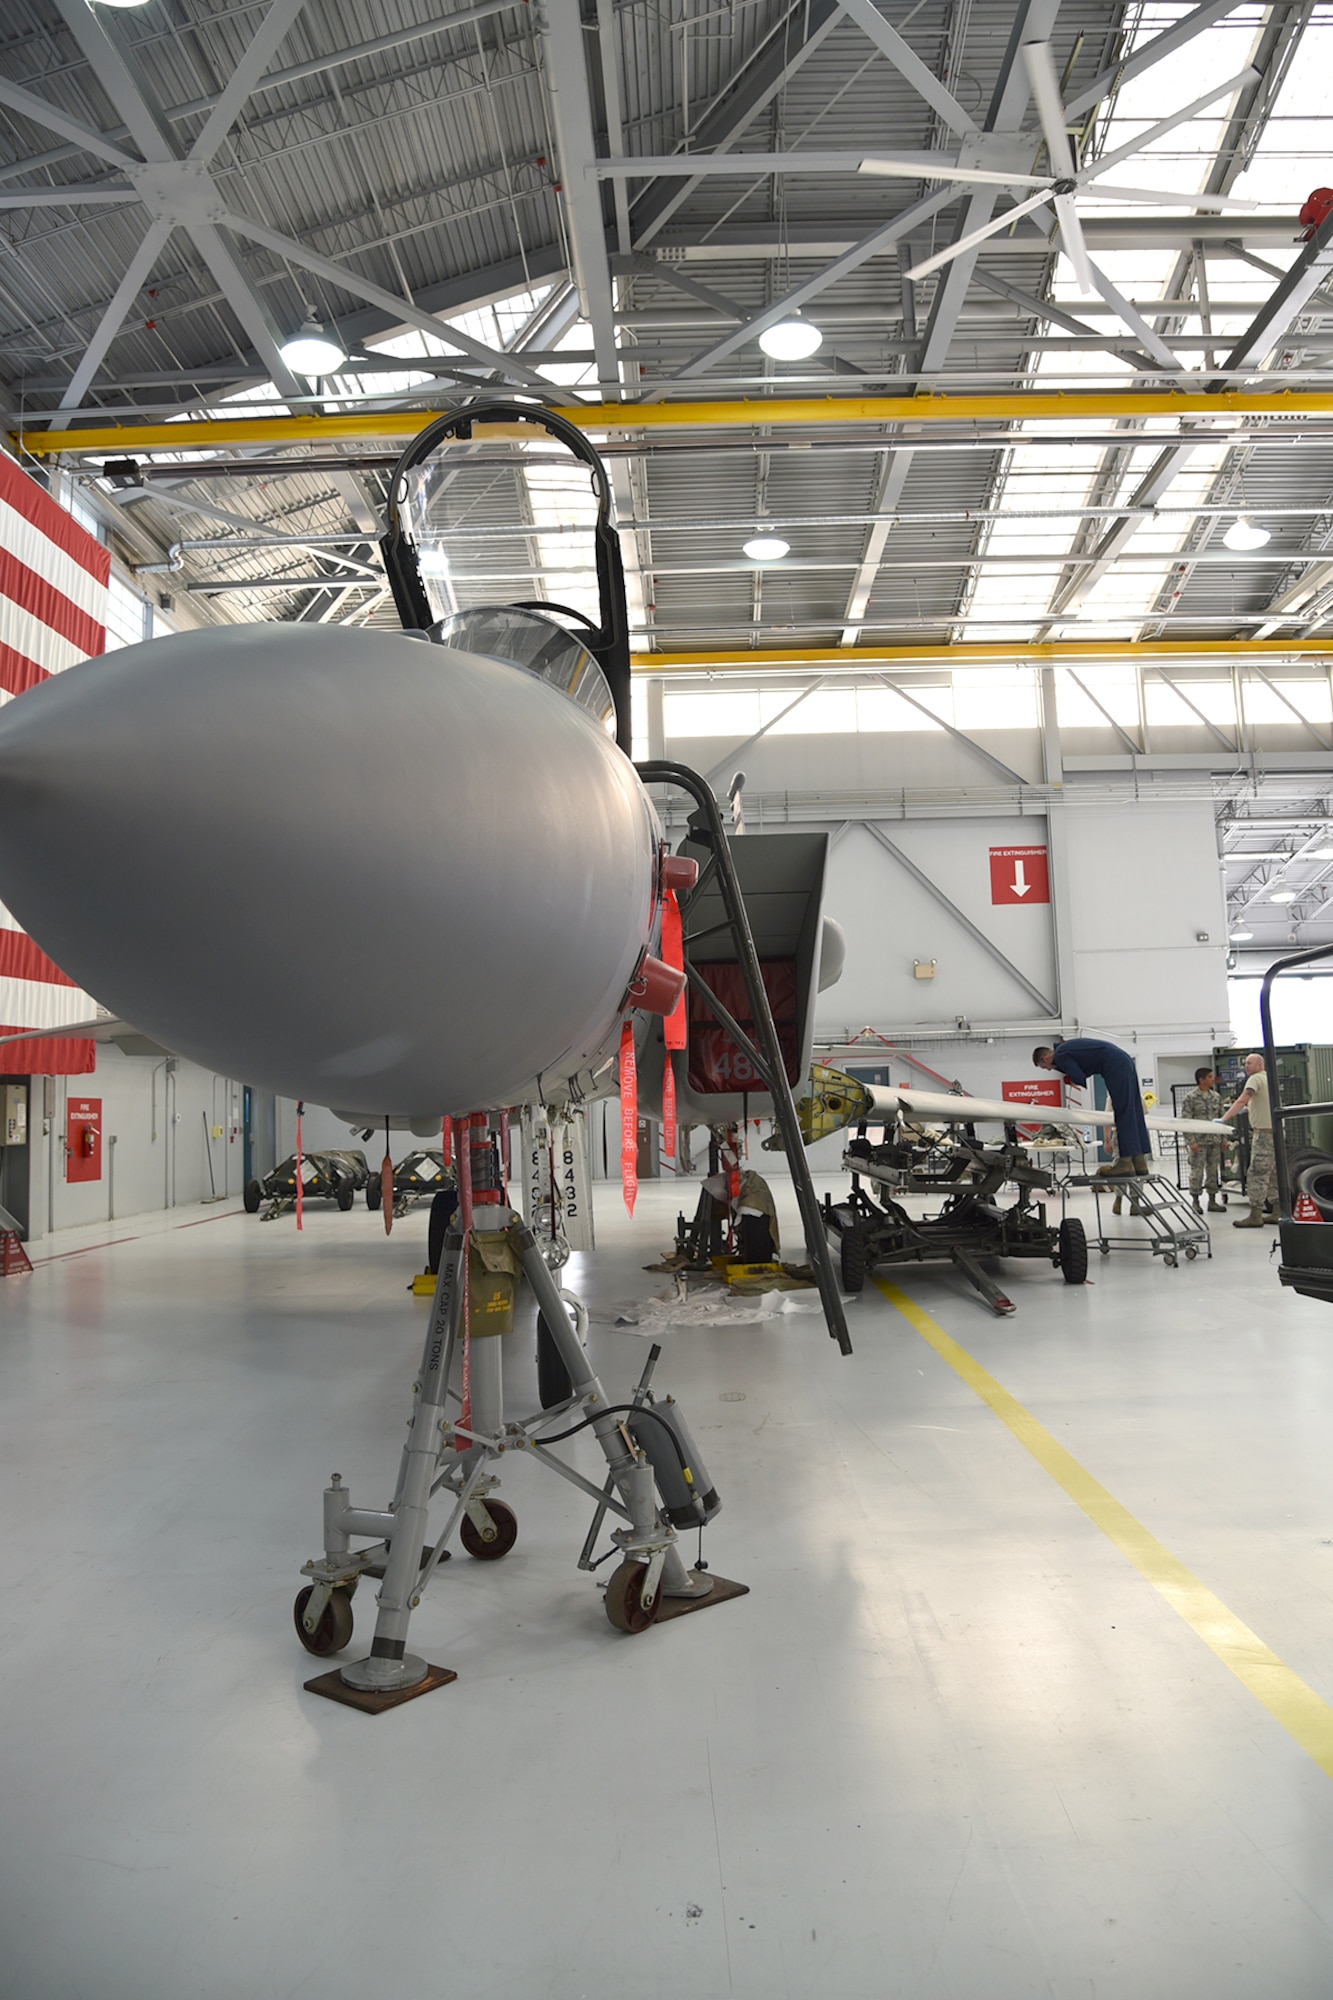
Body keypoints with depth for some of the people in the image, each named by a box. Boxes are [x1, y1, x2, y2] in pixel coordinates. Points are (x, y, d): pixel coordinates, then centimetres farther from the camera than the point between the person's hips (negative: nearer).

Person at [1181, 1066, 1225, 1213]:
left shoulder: (1216, 1096, 11)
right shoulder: (1190, 1098, -7)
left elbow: (1221, 1117, 16)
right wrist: (1191, 1141, -15)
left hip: (1215, 1141, 5)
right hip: (1199, 1141, -5)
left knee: (1213, 1171, 9)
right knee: (1197, 1171, -2)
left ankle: (1212, 1201, 17)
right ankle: (1196, 1202, 6)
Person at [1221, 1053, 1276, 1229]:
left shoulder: (1255, 1078, -11)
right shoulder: (1268, 1079, 18)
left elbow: (1241, 1101, -24)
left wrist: (1223, 1119, -28)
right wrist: (1250, 1108, 25)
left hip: (1264, 1132, -10)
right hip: (1275, 1130, 10)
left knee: (1257, 1173, -9)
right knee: (1273, 1173, 13)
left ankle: (1255, 1215, -11)